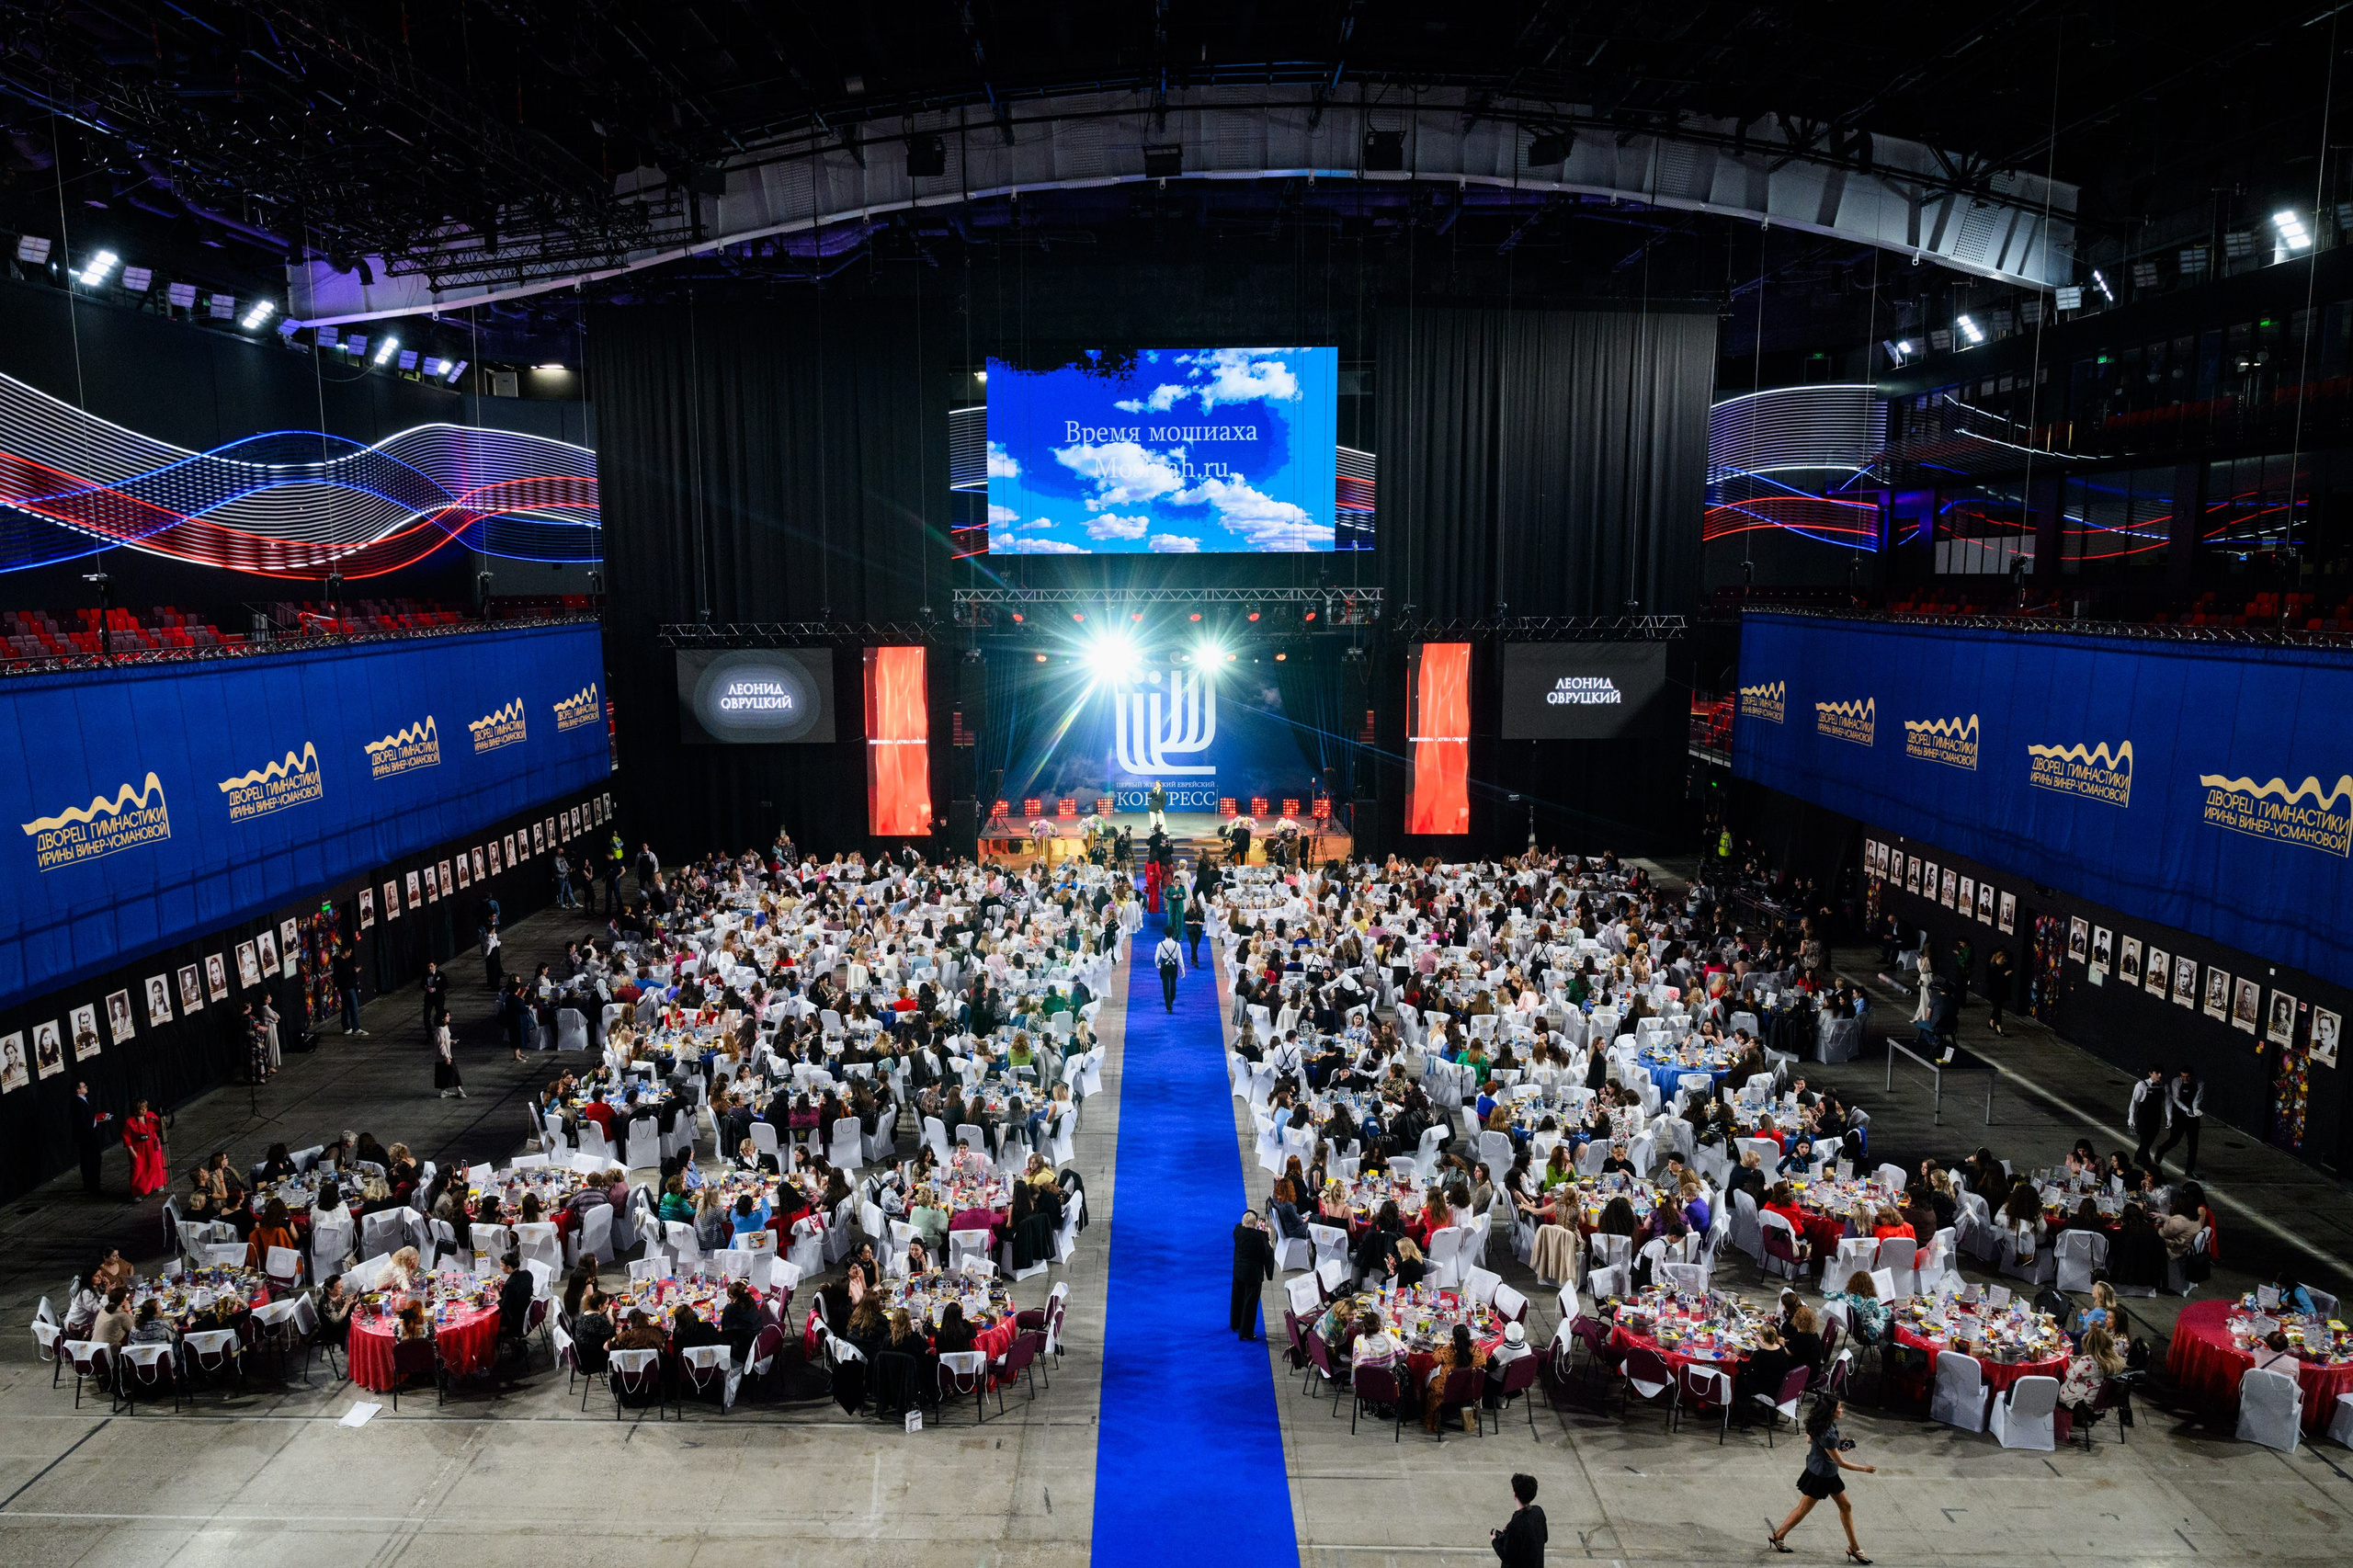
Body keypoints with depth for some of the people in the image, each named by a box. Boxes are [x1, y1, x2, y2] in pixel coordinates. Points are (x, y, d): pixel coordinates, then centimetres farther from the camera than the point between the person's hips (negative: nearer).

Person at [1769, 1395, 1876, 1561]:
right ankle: (1778, 1536, 24)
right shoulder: (1827, 1435, -35)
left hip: (1829, 1474, 9)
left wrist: (1837, 1443, 5)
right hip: (1819, 1475, -9)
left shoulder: (1824, 1423, -7)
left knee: (1846, 1507, 16)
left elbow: (1809, 1440, 9)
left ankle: (1854, 1547, 28)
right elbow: (1841, 1462, -24)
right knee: (1803, 1509, 8)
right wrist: (1865, 1469, -14)